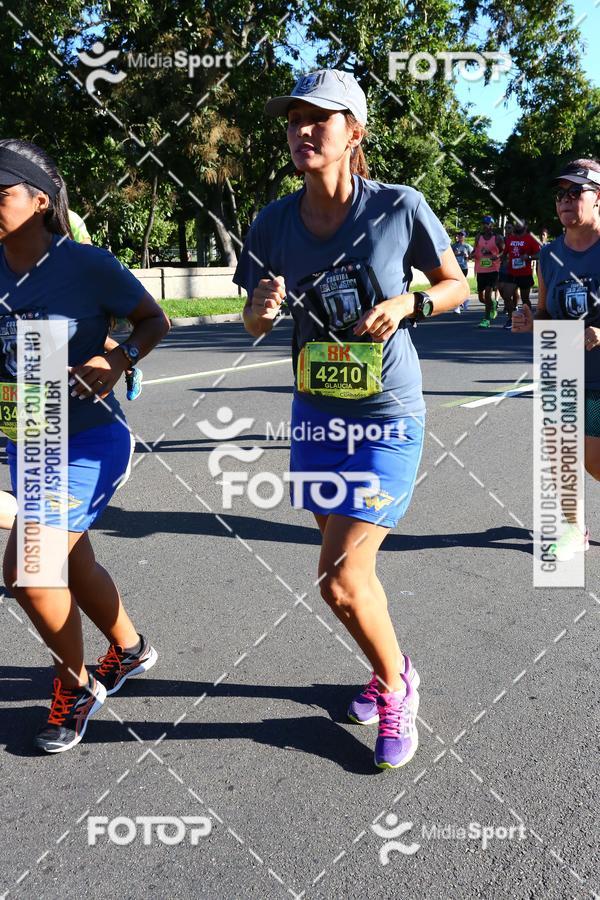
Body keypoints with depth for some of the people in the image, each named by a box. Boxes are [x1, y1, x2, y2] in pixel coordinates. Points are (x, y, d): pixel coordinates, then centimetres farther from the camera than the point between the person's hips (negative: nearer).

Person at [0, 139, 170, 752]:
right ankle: (130, 650, 48)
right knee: (71, 564, 20)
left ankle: (75, 688, 13)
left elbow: (153, 320, -3)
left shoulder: (87, 265, -15)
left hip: (89, 440, -6)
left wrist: (118, 360, -21)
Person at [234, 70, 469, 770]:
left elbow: (456, 285, 0)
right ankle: (390, 672, 43)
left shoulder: (400, 207, -14)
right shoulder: (274, 222, -4)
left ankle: (394, 688, 21)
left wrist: (407, 304, -19)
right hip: (315, 415, 5)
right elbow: (254, 325, 5)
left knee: (339, 581, -9)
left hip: (387, 420, -5)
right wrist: (262, 306, -17)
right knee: (350, 571, 16)